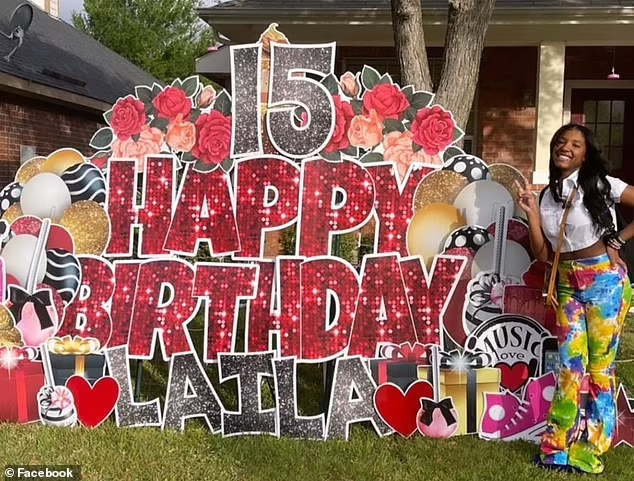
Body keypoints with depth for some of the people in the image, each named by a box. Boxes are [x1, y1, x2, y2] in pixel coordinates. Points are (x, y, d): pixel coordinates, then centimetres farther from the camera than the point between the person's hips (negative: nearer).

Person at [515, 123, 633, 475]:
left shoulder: (601, 185, -6)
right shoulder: (548, 196, 8)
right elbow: (543, 254, 5)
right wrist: (532, 214, -5)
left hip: (604, 281, -4)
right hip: (568, 284, 4)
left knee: (599, 365, 1)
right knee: (570, 366, 4)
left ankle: (588, 451, 10)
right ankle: (559, 446, 12)